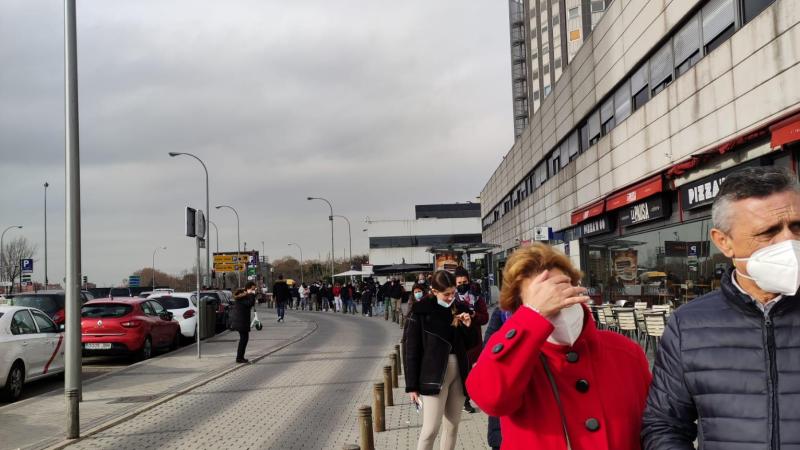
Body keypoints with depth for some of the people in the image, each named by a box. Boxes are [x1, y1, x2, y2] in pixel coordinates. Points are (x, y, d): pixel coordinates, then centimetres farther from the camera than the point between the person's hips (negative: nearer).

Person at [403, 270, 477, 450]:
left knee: (453, 425, 11)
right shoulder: (421, 311, -8)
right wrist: (412, 385, -10)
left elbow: (468, 344, 15)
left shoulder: (457, 309, 7)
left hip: (458, 373, 6)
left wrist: (467, 327, -6)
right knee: (431, 428, -9)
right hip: (433, 375, -5)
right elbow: (411, 349, -8)